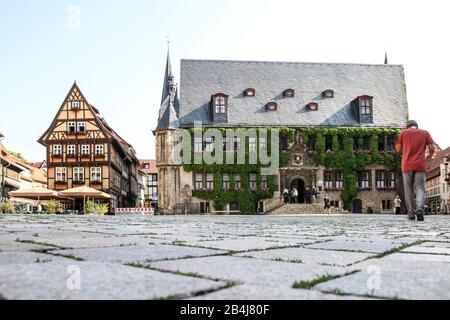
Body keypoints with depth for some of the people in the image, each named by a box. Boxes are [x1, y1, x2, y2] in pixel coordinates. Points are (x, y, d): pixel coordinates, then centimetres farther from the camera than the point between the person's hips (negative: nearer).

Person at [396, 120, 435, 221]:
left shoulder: (403, 133, 8)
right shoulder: (425, 133, 10)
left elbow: (398, 149, 8)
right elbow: (432, 148, 5)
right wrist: (430, 156, 25)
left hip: (407, 166, 0)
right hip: (420, 165, 0)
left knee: (409, 190, 7)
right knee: (420, 189, -2)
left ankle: (411, 213, 1)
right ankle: (420, 209, -25)